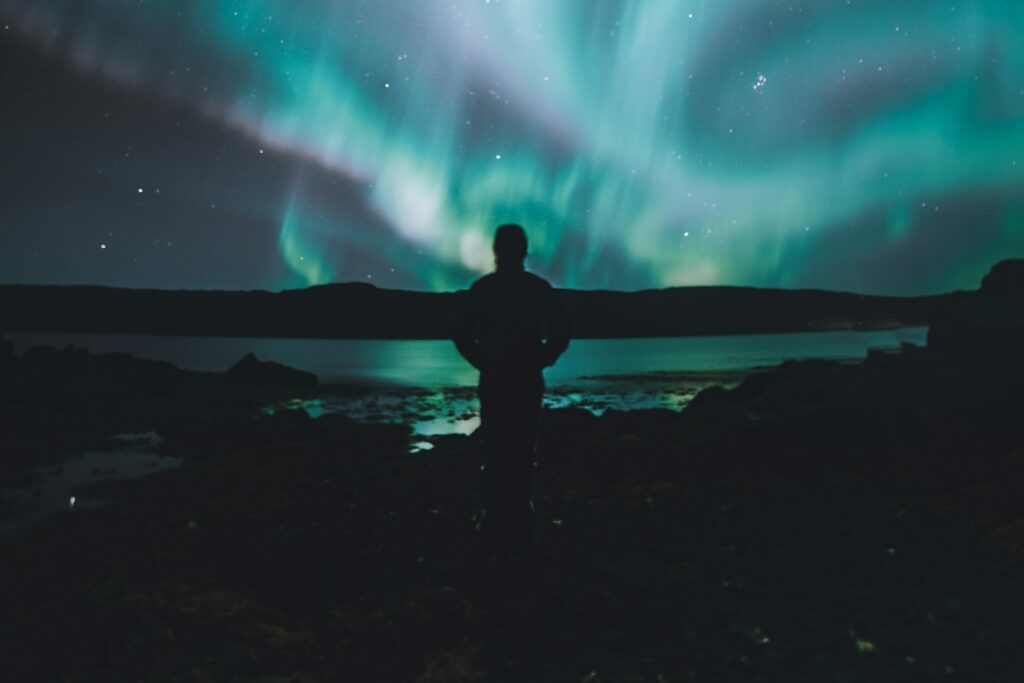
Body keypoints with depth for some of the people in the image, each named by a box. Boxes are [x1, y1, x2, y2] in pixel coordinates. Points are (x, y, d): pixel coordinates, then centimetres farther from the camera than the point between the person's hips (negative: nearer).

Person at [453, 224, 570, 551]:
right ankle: (520, 528, 11)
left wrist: (482, 362, 6)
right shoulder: (539, 287, -2)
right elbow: (561, 334, -5)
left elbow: (461, 334, -5)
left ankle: (497, 527, 12)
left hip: (493, 382, 0)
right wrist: (539, 362, 5)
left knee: (494, 454, 8)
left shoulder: (482, 287, -2)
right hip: (527, 382, 0)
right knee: (522, 455, 7)